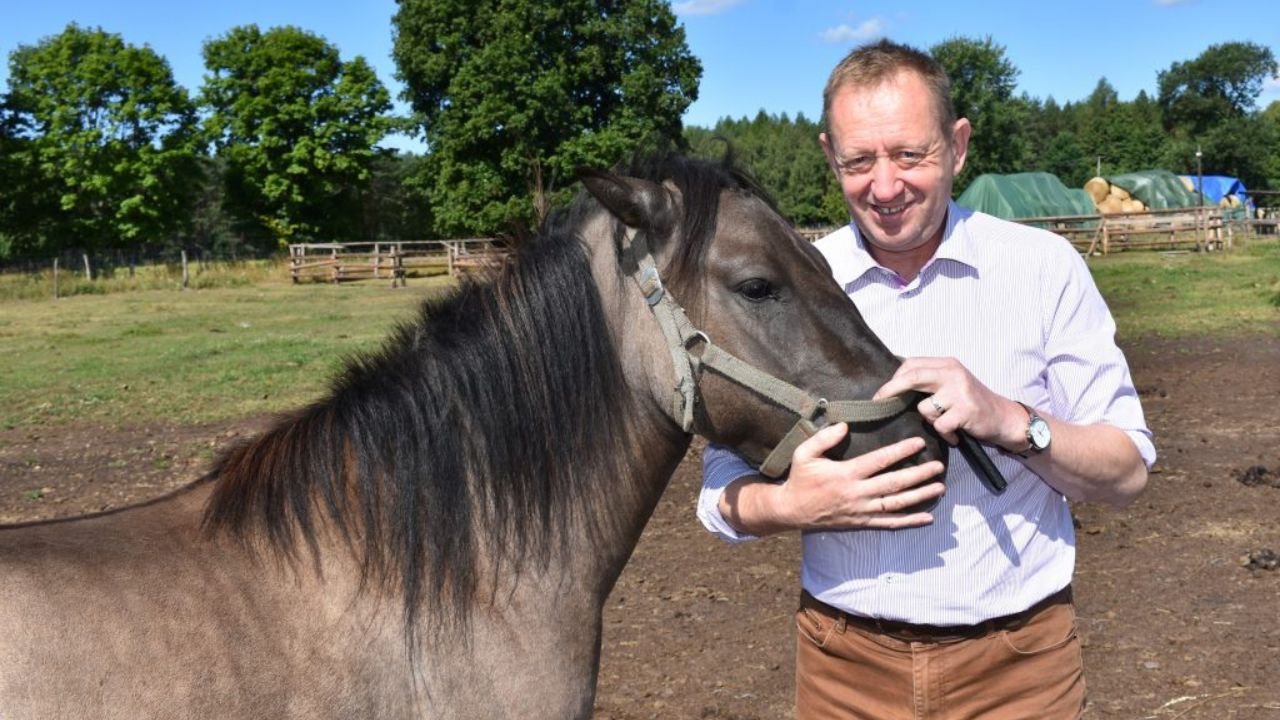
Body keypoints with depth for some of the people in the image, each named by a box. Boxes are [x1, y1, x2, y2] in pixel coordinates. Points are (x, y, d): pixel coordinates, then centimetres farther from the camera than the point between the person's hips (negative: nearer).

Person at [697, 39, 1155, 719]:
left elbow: (1127, 471, -5)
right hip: (845, 664, 1)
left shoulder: (1045, 268, -7)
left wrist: (1012, 422, -24)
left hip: (1018, 662, -1)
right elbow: (722, 495, -2)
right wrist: (793, 505, -24)